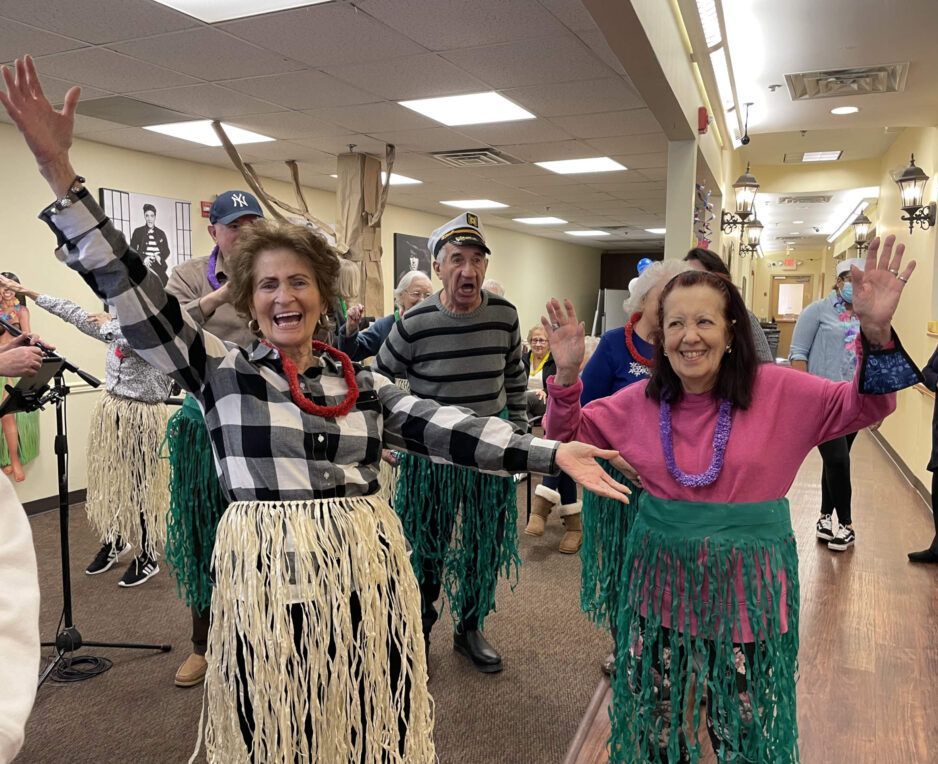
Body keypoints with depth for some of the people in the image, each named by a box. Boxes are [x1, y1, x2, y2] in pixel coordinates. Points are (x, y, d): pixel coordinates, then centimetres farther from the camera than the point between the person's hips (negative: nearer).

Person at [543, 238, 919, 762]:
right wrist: (568, 374, -13)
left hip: (747, 588, -2)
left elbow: (863, 407, -7)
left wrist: (876, 335, -25)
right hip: (662, 585, 2)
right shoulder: (642, 400, -4)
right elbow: (569, 437, 5)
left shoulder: (776, 391, -10)